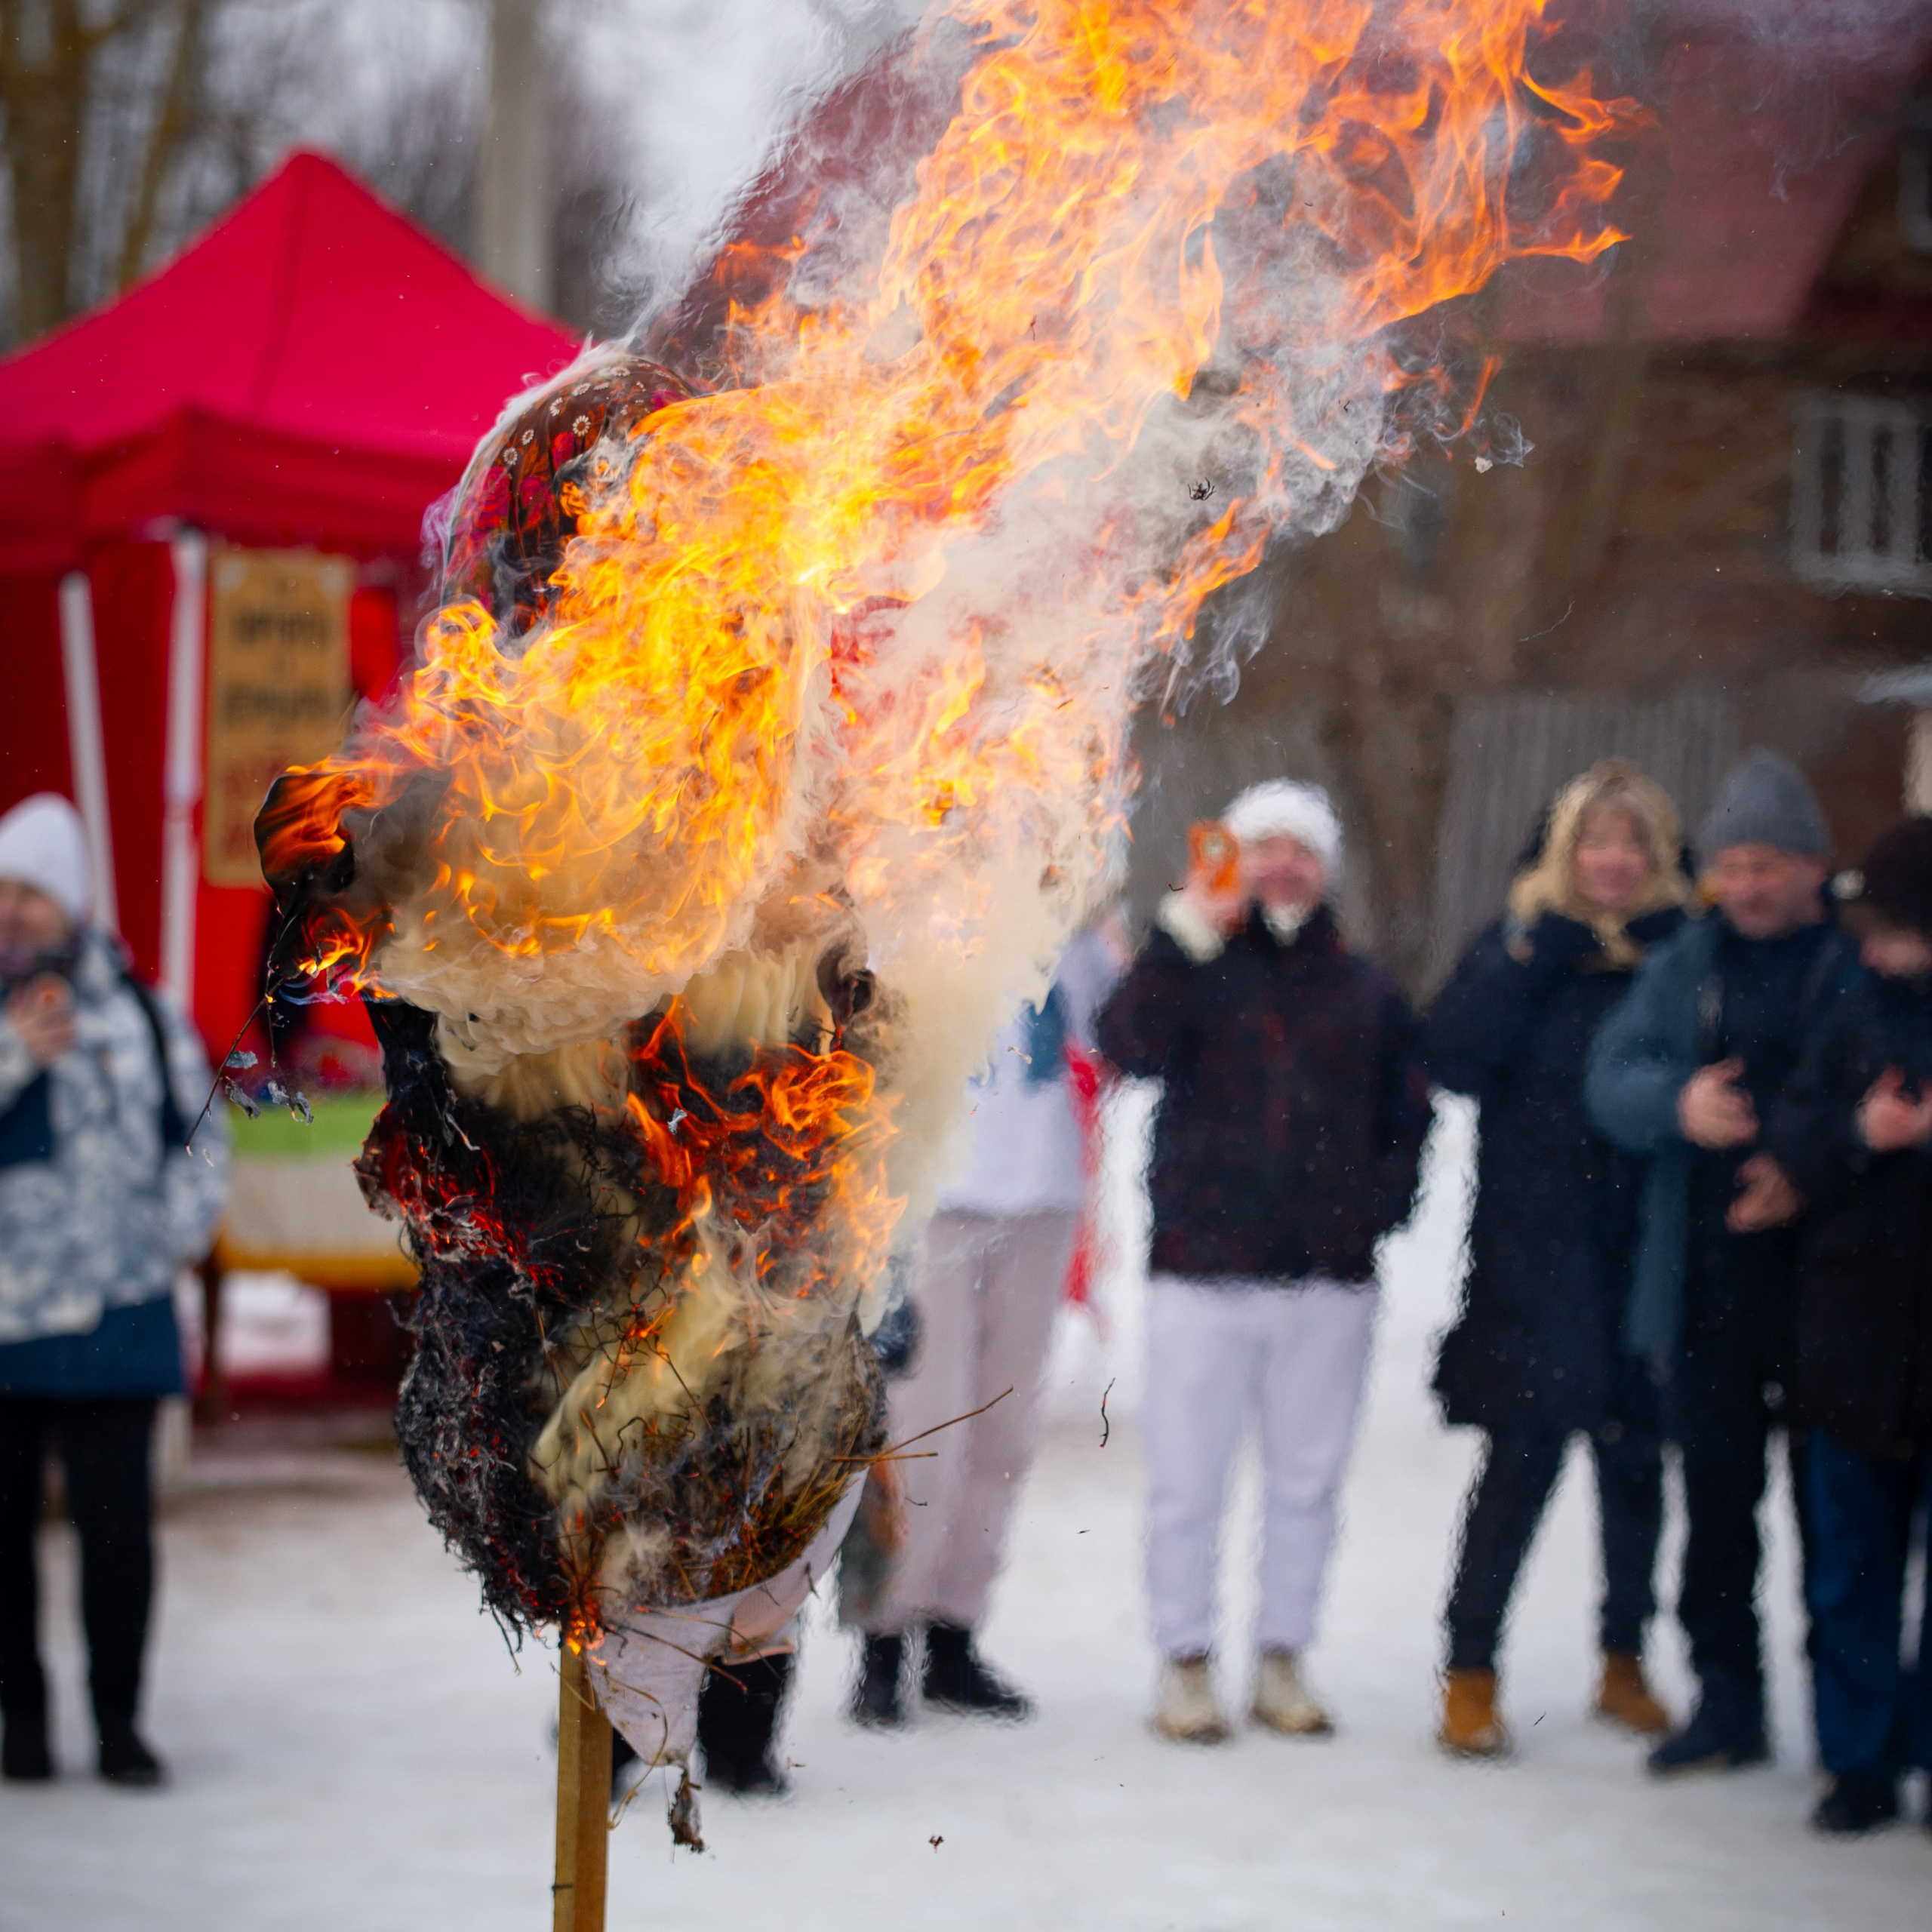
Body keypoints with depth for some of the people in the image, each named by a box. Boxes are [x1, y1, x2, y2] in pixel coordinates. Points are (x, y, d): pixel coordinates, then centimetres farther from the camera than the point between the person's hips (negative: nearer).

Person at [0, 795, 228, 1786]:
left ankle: (118, 1722, 9)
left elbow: (199, 1127, 17)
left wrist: (178, 1228, 8)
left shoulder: (135, 1009, 6)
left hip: (112, 1321, 0)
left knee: (117, 1525, -2)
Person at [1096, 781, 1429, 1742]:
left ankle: (1281, 1657, 19)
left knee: (1306, 1480, 8)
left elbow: (1408, 1111, 18)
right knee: (1187, 1480, 1)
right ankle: (1184, 1662, 11)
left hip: (1330, 1279, 3)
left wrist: (1378, 1203, 2)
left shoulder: (1365, 991, 12)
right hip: (1202, 1267, -3)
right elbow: (1131, 1047, -17)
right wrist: (1189, 929, -21)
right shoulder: (1195, 968, 3)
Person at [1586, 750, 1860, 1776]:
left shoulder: (1865, 962, 1)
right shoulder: (1683, 966, 13)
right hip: (1706, 1277, 4)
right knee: (1716, 1493, 7)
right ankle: (1727, 1701, 17)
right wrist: (1679, 1104, -17)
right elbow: (1612, 1077, 4)